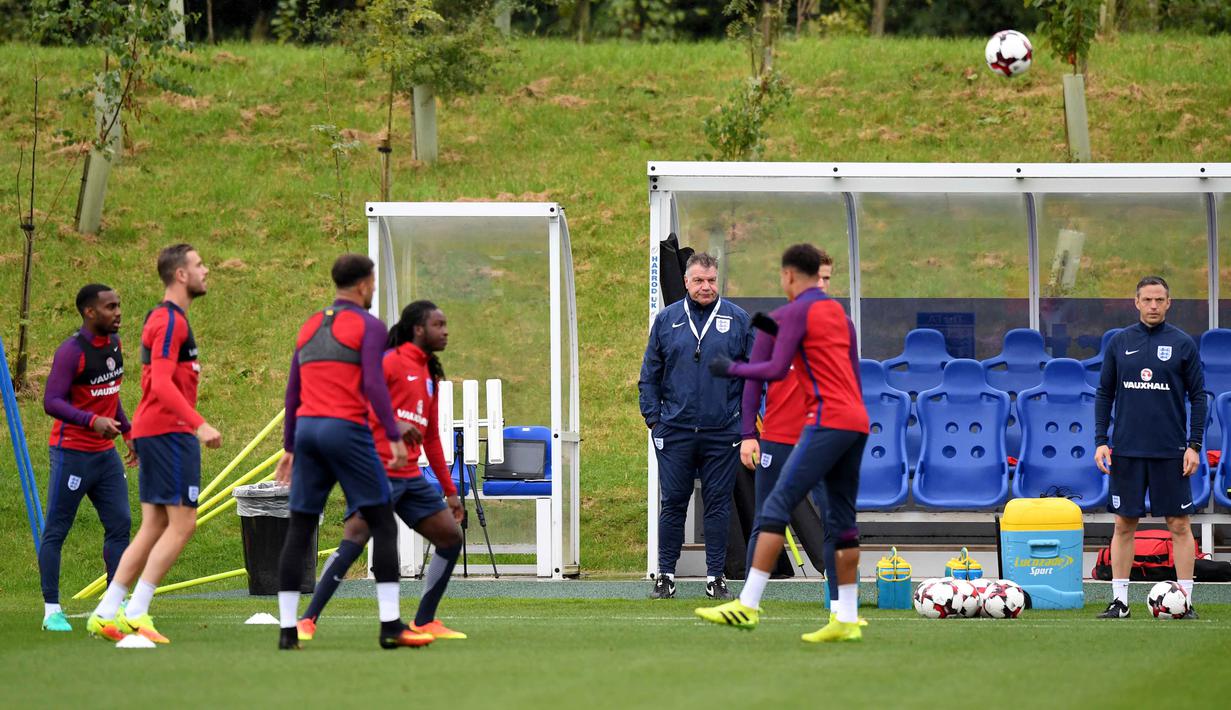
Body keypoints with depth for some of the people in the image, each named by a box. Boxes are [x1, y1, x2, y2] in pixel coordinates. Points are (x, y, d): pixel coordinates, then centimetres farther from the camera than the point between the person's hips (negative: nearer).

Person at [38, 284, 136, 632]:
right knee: (56, 531, -1)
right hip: (72, 454, -8)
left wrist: (128, 431, 21)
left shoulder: (114, 343, 9)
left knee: (120, 524, 4)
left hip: (106, 453, 8)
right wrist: (93, 421, -35)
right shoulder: (71, 352, -17)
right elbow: (52, 402, -24)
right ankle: (52, 611, 2)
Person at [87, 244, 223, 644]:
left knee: (154, 528, 9)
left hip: (152, 432, 10)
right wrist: (199, 424, -30)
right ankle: (135, 614, -12)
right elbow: (161, 383, -23)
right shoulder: (170, 321, -13)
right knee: (182, 524, -9)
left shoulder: (167, 319, 19)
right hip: (169, 432, -10)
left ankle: (106, 614, 7)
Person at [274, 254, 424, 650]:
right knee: (383, 525, -1)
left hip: (307, 428, 6)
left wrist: (290, 447, 24)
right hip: (346, 430, -6)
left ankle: (288, 630, 2)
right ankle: (391, 627, -8)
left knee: (299, 530, 6)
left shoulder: (310, 327, 18)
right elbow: (373, 383, -14)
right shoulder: (368, 326, -2)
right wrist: (395, 438, -15)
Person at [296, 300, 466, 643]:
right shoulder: (391, 361, -5)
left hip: (410, 476, 8)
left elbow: (431, 438, 26)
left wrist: (449, 490, 24)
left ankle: (424, 622, 14)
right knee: (357, 535, -20)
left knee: (450, 536, 6)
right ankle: (307, 621, -20)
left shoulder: (429, 374, 20)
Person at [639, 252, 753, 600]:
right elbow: (650, 374, 10)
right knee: (672, 503, 2)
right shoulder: (667, 320, 6)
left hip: (722, 432, 0)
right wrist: (653, 417, 2)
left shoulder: (737, 320, 4)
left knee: (718, 504, 4)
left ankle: (715, 577, 10)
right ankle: (666, 576, 9)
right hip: (675, 430, 0)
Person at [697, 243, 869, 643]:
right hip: (857, 421, 8)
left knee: (778, 506, -10)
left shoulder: (796, 311, -4)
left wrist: (730, 369, 2)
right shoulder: (840, 313, 20)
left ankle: (748, 605, -16)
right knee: (841, 518, 9)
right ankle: (847, 620, 5)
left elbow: (777, 370, -11)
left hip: (827, 420, -8)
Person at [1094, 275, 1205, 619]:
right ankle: (1119, 601, 10)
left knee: (1179, 525, -1)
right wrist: (1100, 442, 1)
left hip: (1170, 452, -2)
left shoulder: (1183, 344, 1)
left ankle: (1186, 601, 3)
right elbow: (1104, 394, 9)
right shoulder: (1119, 343, 6)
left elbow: (1198, 396, 2)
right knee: (1124, 525, 4)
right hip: (1127, 450, 2)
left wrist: (1194, 445, -5)